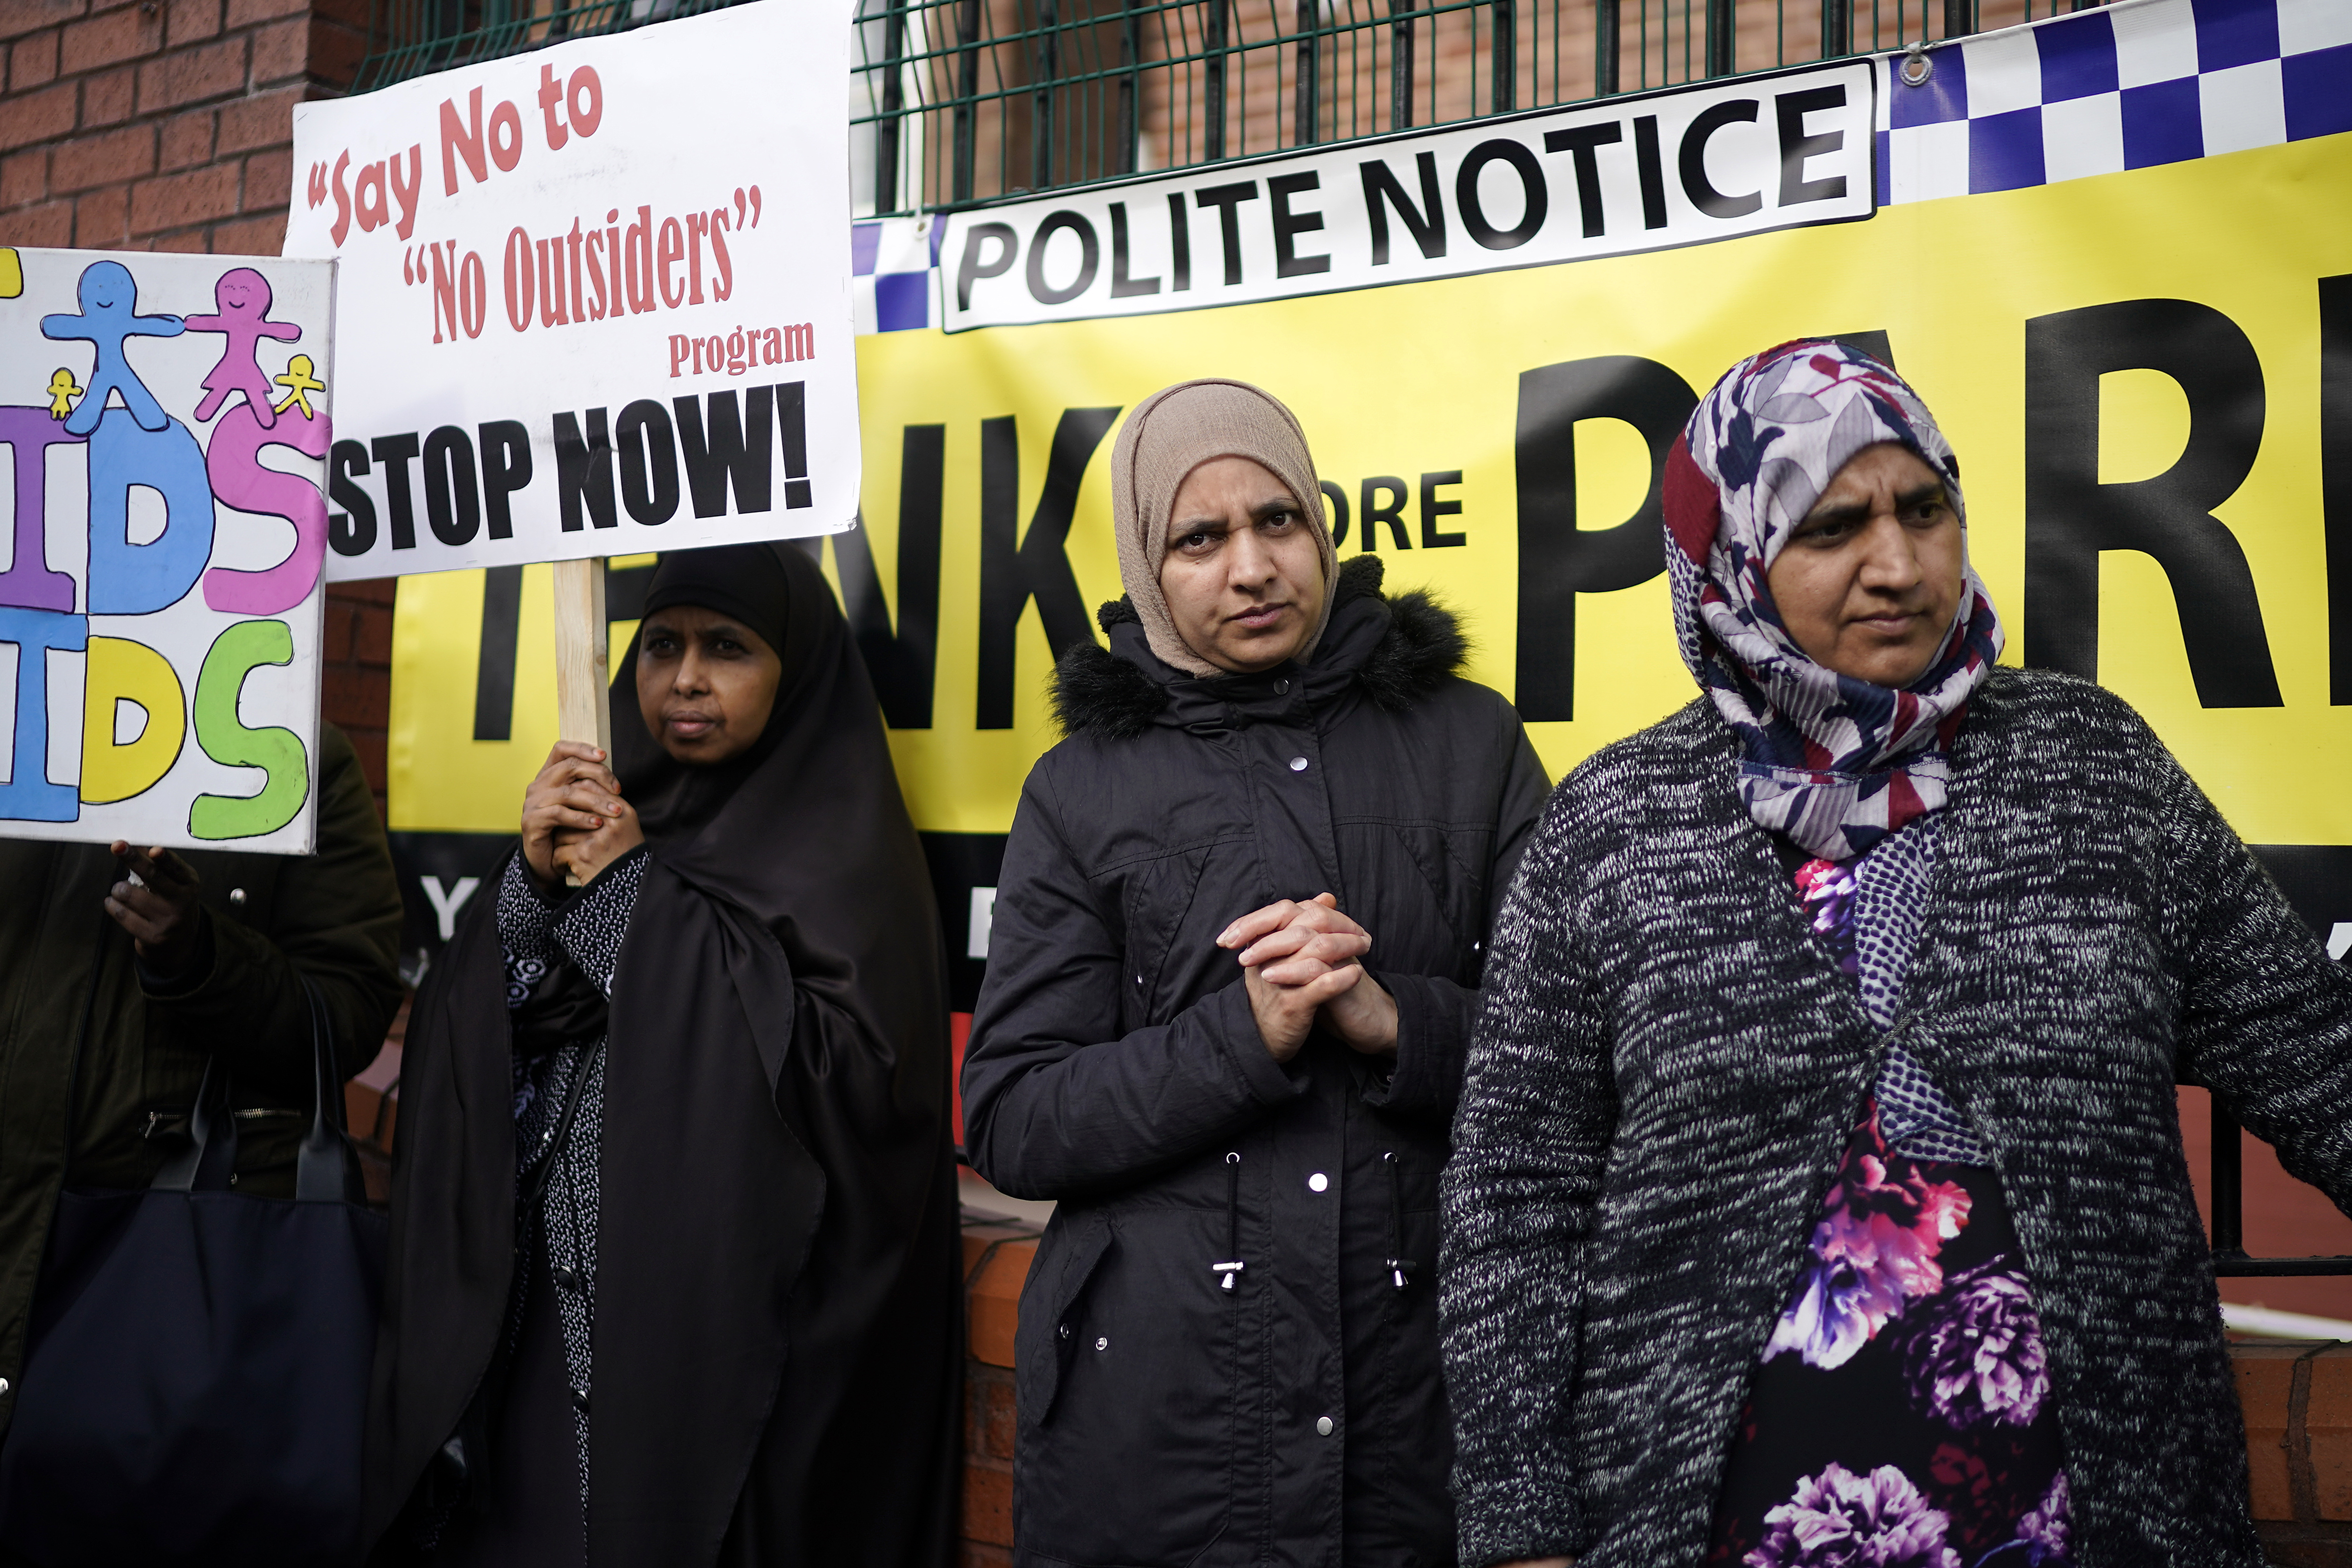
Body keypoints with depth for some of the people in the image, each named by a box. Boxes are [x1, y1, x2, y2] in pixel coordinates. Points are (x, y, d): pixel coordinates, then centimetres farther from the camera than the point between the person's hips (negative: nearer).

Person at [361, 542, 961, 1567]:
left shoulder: (842, 850, -4)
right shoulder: (608, 812, 12)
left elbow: (844, 1072, -19)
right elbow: (469, 1044, 6)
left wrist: (638, 891, -13)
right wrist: (534, 878, -12)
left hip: (729, 1321, -5)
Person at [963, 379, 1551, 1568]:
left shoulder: (1469, 740, 4)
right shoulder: (1082, 789, 2)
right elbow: (1010, 1124, -3)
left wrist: (1399, 1022, -15)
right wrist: (1248, 1033, -16)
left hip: (1430, 1381, 1)